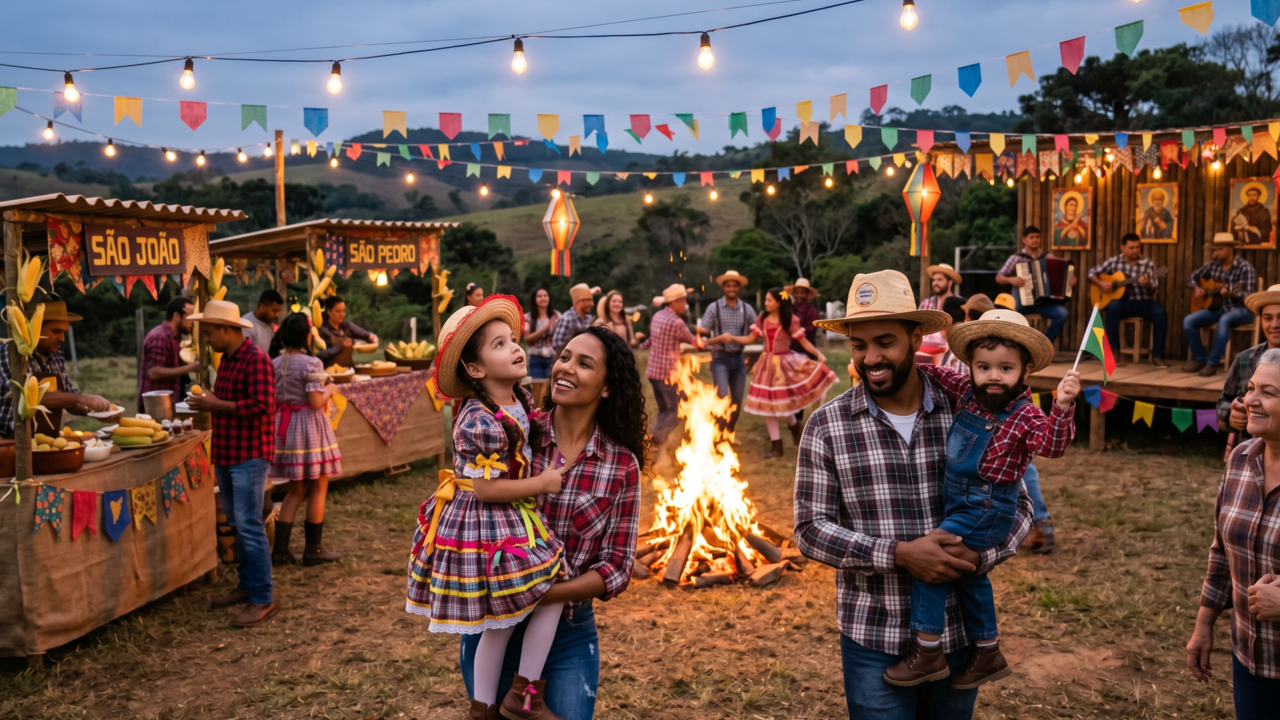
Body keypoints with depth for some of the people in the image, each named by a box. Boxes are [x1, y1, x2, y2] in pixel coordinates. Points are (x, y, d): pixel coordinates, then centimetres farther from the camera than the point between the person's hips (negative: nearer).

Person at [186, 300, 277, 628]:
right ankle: (246, 585, 25)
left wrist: (217, 404, -19)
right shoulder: (227, 358, 15)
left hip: (249, 454, -10)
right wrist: (208, 403, 8)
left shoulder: (256, 359, -15)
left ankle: (262, 599, -4)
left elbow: (262, 406, -24)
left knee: (249, 525, -9)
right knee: (236, 524, 14)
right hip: (225, 453, 10)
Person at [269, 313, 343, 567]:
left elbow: (272, 400, 8)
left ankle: (280, 549, 13)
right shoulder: (311, 364, -15)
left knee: (295, 490, 15)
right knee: (318, 488, 6)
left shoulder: (275, 363, 5)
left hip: (285, 426, 7)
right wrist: (329, 390, -2)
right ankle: (313, 550, 12)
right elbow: (316, 402, -20)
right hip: (310, 428, -7)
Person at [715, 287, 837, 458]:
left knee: (782, 401, -9)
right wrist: (731, 338, -5)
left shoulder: (790, 321, -11)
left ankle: (794, 425, 27)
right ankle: (776, 445, 14)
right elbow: (750, 339, 6)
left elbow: (803, 341, -8)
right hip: (768, 363, 5)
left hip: (785, 362, -5)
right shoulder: (762, 320, 1)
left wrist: (818, 353, -21)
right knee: (767, 402, 5)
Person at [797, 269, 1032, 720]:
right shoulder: (827, 426, -8)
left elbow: (1017, 507, 4)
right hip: (874, 642, -2)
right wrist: (898, 554, -21)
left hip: (959, 634, 2)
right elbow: (810, 529, -8)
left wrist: (978, 556, -16)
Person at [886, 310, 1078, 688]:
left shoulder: (1024, 416, -18)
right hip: (959, 501, 8)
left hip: (985, 510, -8)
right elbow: (937, 375, 14)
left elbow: (1052, 445, -33)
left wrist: (1062, 408, -47)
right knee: (969, 575, 22)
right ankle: (988, 653, 42)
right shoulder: (966, 390, 0)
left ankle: (928, 652, -5)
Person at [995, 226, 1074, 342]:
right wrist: (1011, 280, -18)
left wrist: (1070, 280, -4)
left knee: (1062, 313, -24)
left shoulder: (1048, 256, 10)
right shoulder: (1016, 257, 4)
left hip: (1044, 301, 2)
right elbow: (999, 277, 2)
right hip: (1022, 301, -2)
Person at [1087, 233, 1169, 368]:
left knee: (1160, 314, -30)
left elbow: (1152, 292, -6)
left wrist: (1147, 285, -29)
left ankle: (1157, 356, -20)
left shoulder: (1148, 264, -2)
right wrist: (1100, 283, -10)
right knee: (1112, 306, -35)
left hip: (1143, 302, 0)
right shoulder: (1114, 261, 2)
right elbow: (1092, 272, 9)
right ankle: (1114, 351, -25)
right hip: (1123, 301, 0)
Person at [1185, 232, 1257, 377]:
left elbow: (1248, 297, -20)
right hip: (1218, 306, 6)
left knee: (1224, 320, -40)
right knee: (1188, 321, -17)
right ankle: (1200, 359, -3)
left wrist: (1231, 294, -40)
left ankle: (1212, 363, -32)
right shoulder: (1213, 264, 2)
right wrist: (1196, 288, -5)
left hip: (1240, 309, -6)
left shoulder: (1245, 268, -15)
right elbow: (1193, 277, 17)